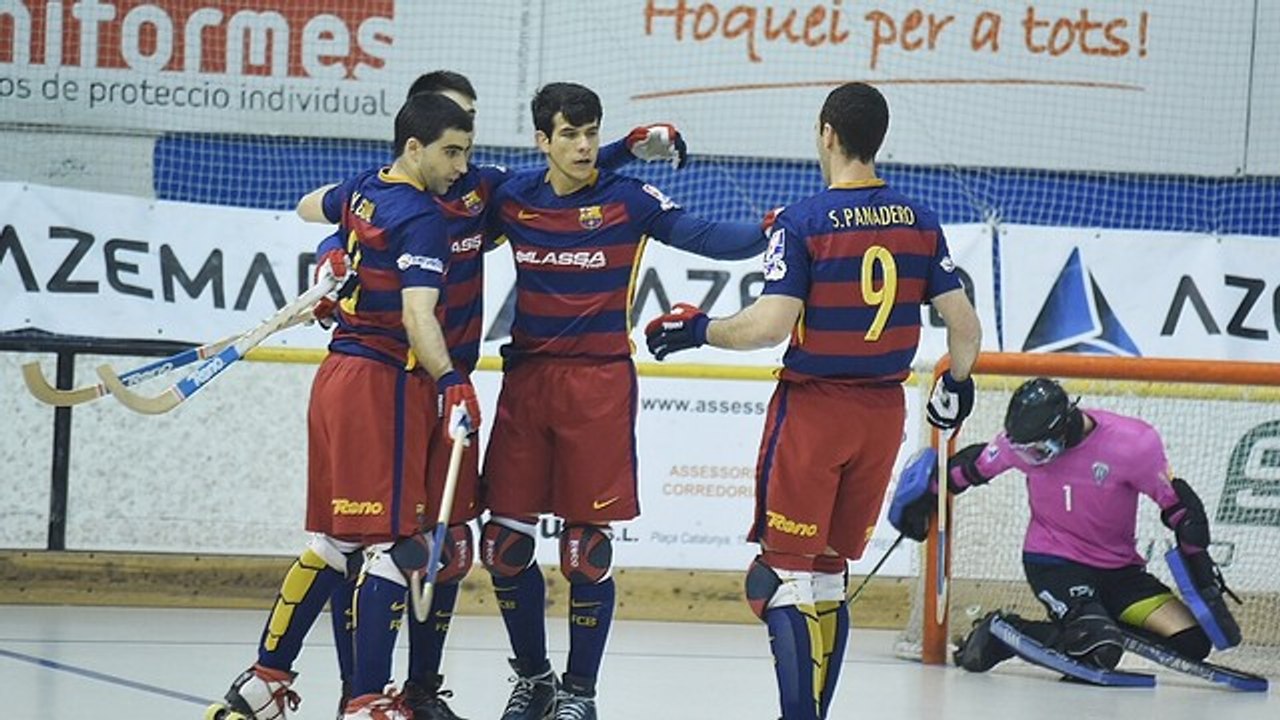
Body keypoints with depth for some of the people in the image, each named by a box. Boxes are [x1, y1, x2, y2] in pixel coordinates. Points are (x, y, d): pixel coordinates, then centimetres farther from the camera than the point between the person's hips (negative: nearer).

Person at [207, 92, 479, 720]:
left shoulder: (363, 190, 12)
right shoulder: (421, 217, -14)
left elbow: (309, 206, 34)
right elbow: (417, 315, -24)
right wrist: (452, 382, -30)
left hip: (336, 376, 9)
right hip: (385, 382, -9)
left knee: (334, 540, 15)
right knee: (391, 542, -8)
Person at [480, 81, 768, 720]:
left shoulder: (627, 200, -6)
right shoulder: (512, 200, 3)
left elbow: (702, 236, -14)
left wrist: (767, 233, -30)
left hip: (599, 385, -3)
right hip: (526, 376, 3)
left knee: (586, 549, -1)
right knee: (504, 542, 5)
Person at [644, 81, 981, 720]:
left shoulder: (803, 222, -12)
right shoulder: (919, 223, 3)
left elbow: (771, 325, -19)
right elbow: (965, 325, 5)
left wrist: (699, 330, -3)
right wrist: (957, 385, 24)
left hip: (813, 408, -5)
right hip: (884, 412, 5)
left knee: (787, 570, -1)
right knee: (829, 571, 15)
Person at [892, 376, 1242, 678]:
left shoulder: (1134, 443, -19)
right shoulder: (1023, 439, -12)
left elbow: (1181, 508, -11)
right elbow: (974, 464, 8)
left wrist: (1204, 577, -11)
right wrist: (924, 500, 16)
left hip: (1118, 567, 2)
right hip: (1052, 563, -2)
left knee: (1190, 641, -16)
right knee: (1096, 648, -29)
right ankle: (1001, 634, -7)